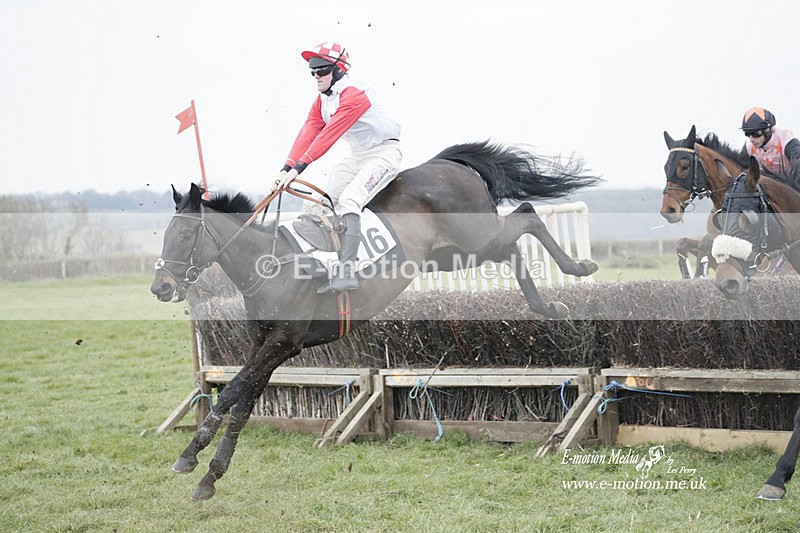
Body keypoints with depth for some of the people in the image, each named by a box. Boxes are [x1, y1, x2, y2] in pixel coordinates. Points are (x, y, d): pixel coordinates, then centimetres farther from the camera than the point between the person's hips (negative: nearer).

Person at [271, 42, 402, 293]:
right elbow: (308, 134, -3)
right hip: (358, 156, 11)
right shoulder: (322, 101, 7)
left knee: (348, 200, -27)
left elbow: (328, 135, -29)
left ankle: (346, 270, -35)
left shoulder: (354, 95, -23)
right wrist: (286, 168, -17)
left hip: (384, 152, -10)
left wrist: (298, 167, -32)